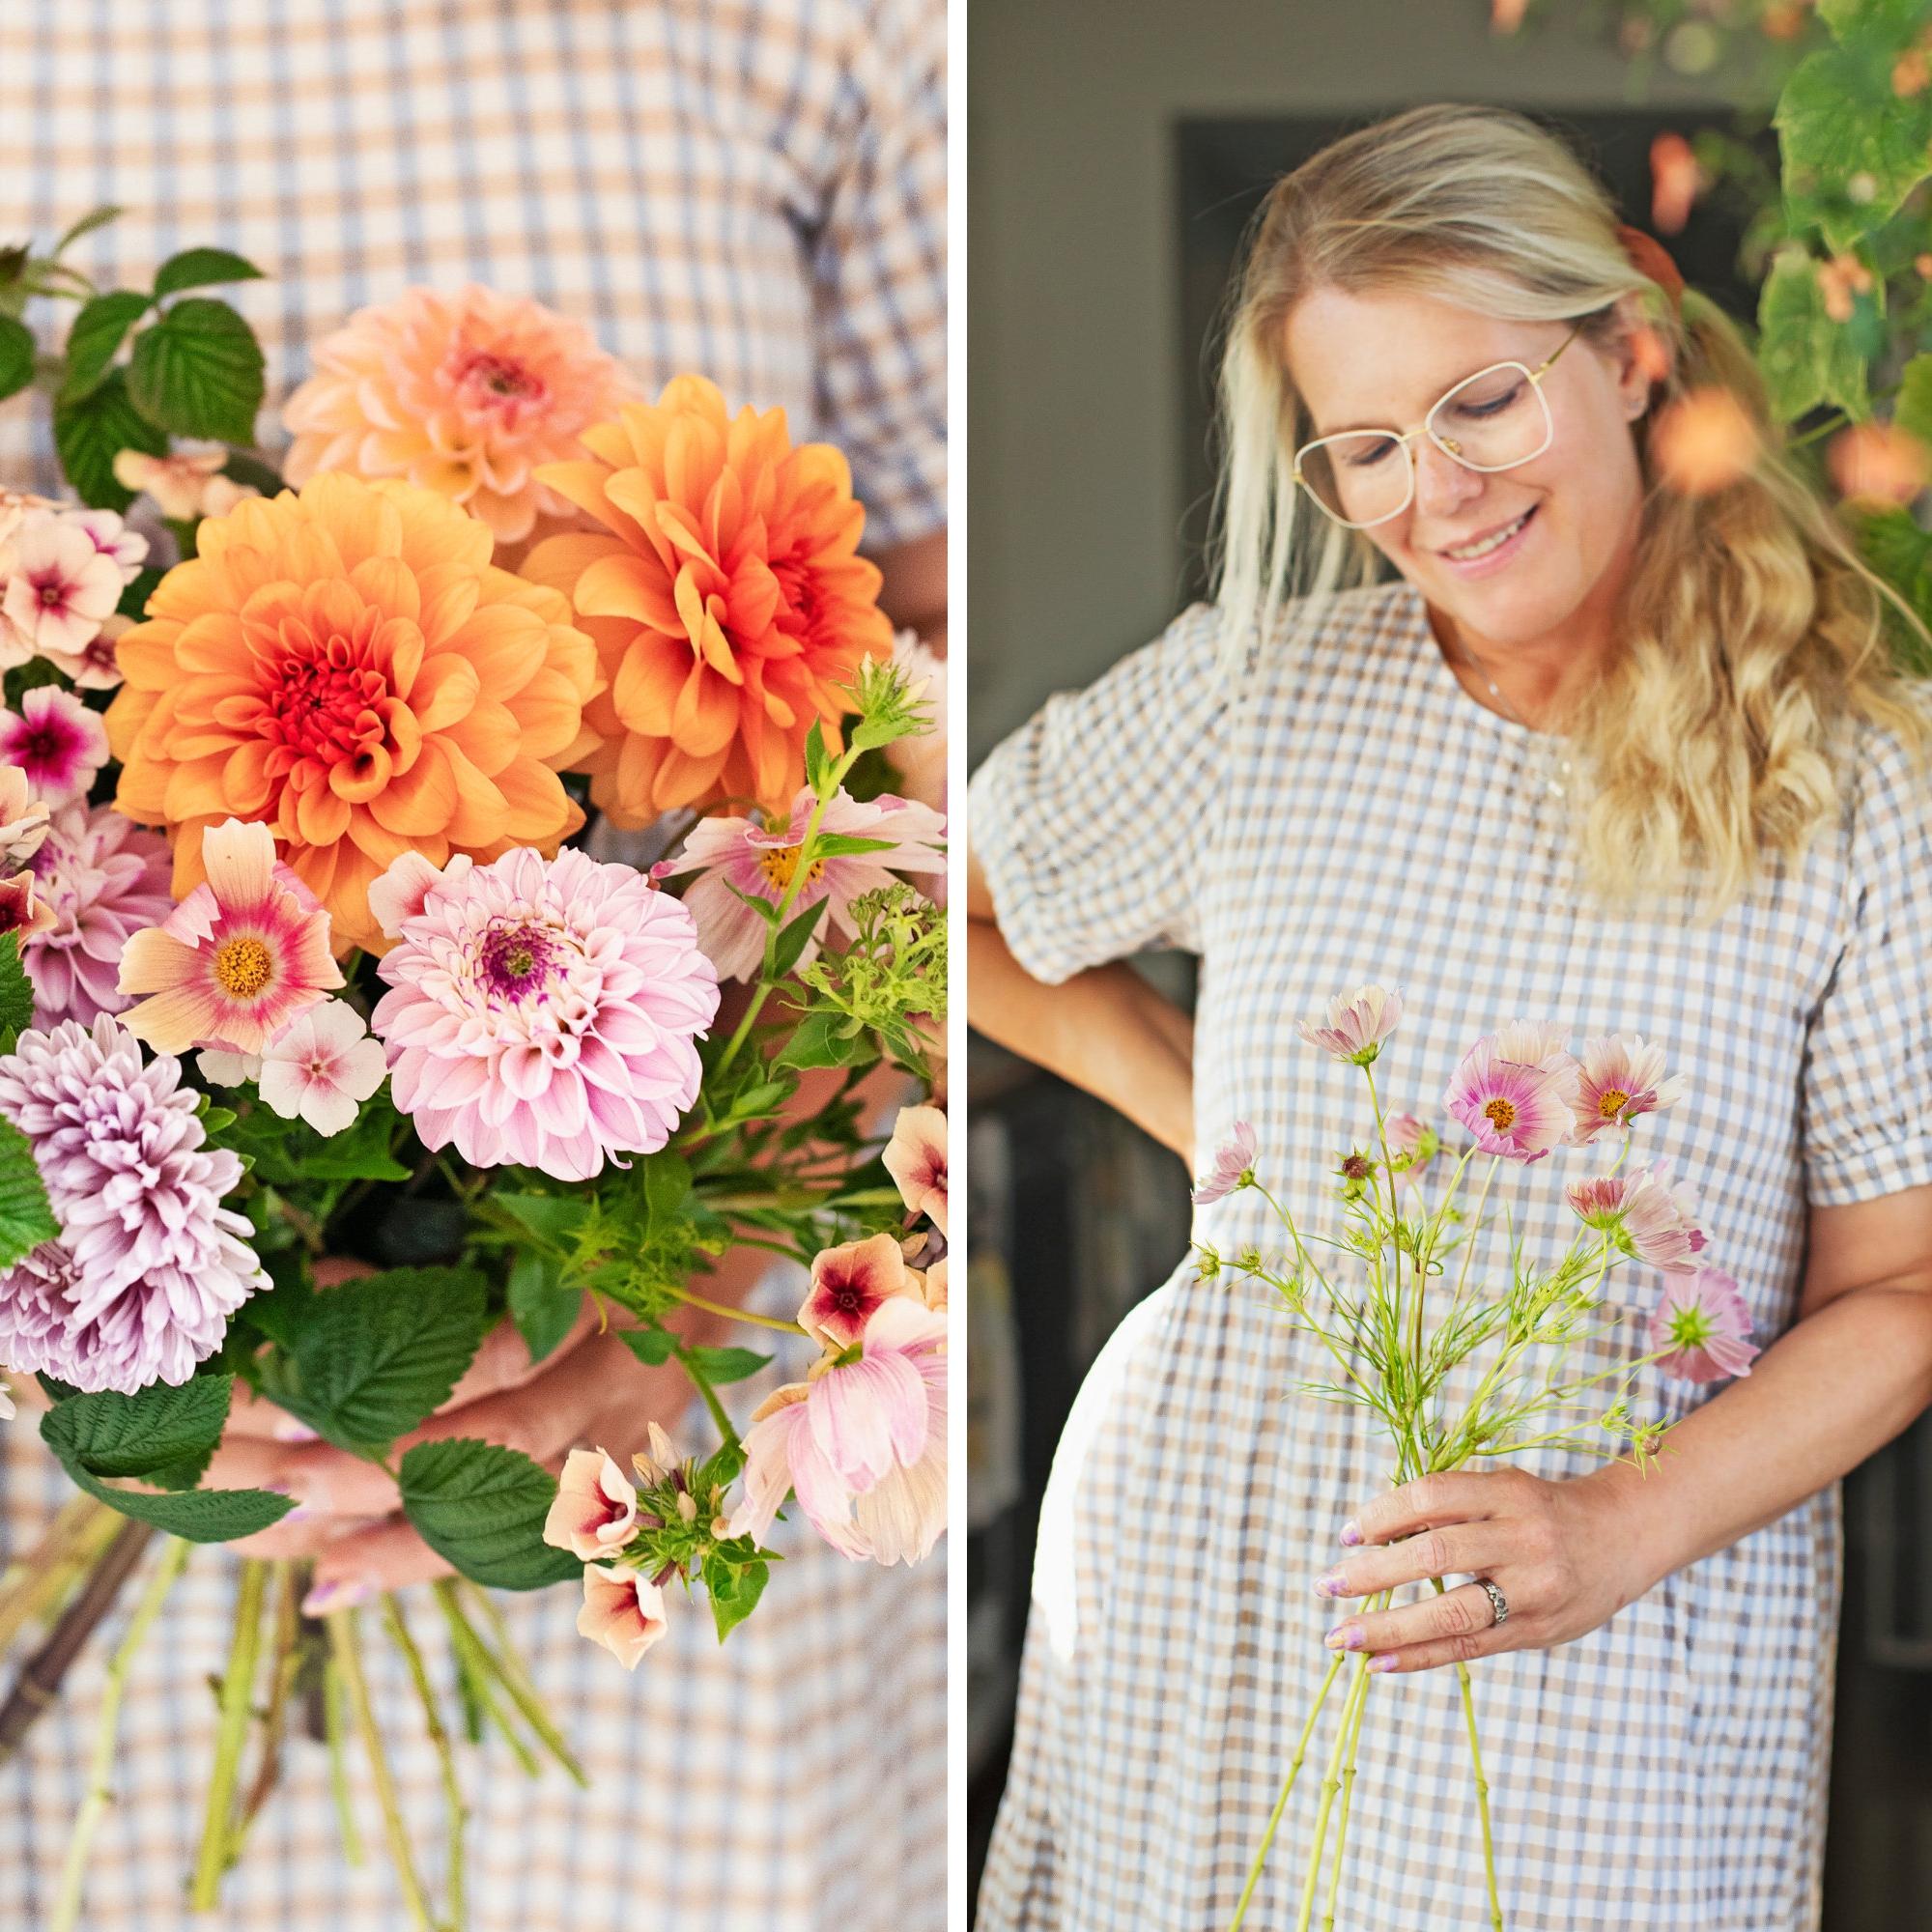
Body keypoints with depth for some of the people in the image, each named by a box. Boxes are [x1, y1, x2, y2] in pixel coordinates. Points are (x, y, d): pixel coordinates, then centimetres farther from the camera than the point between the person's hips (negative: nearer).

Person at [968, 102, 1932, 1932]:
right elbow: (944, 910, 13)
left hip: (1632, 1632, -1)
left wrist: (1627, 1530, -18)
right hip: (1202, 1580, 2)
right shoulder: (1246, 696, -2)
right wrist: (1194, 1108, 3)